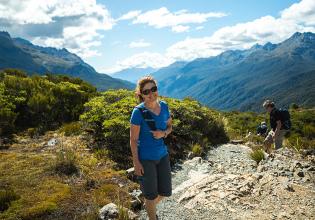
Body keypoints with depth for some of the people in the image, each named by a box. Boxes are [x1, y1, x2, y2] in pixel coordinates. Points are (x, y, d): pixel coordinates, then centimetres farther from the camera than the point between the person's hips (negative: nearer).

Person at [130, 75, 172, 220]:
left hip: (162, 155, 6)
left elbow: (169, 126, 10)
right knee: (151, 195, 10)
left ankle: (150, 205, 49)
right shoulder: (138, 112, -19)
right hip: (145, 159, -5)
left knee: (166, 191, 17)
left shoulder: (163, 106, -3)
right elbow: (133, 139, -15)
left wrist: (163, 133, -13)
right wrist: (136, 163, -13)